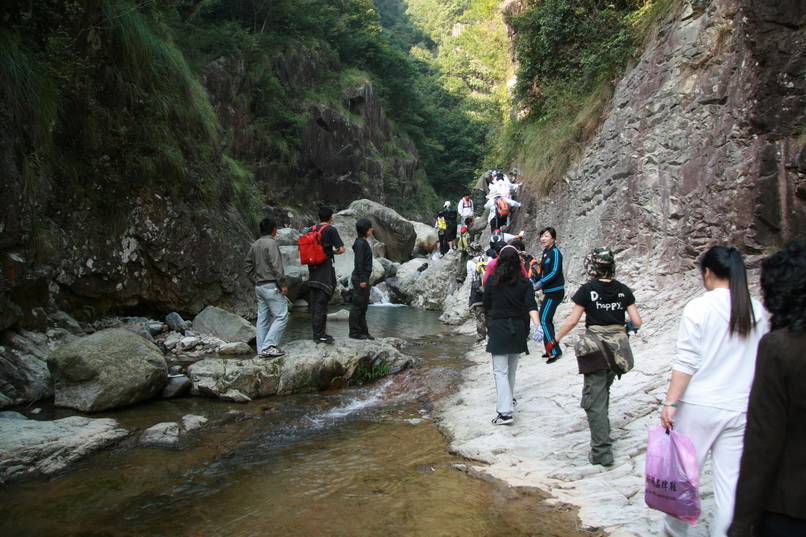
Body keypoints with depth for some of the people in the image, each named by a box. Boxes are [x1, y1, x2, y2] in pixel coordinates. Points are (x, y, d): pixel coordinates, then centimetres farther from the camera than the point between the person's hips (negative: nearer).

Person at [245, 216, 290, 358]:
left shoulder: (255, 245, 13)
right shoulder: (271, 243, -12)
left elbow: (247, 265, 18)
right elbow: (276, 266, -18)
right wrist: (283, 284, -15)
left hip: (259, 286, 9)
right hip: (272, 286, -9)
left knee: (262, 318, 11)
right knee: (281, 316, -6)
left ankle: (261, 349, 13)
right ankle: (269, 346, -12)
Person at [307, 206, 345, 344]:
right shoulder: (331, 230, -8)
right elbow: (341, 249, -11)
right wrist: (332, 252, 8)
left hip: (313, 270, 7)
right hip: (325, 271, -6)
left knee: (315, 303, 9)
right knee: (321, 303, -6)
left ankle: (317, 333, 16)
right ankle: (319, 334, -6)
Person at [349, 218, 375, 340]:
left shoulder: (363, 243, 16)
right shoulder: (360, 243, -15)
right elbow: (358, 263, -20)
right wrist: (362, 279, -21)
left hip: (364, 278, 10)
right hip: (360, 278, -10)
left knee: (363, 306, 13)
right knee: (357, 305, -4)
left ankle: (363, 331, 19)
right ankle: (354, 332, 1)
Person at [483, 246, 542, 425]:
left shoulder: (492, 281, -5)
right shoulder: (524, 283, -1)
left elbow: (487, 305, 4)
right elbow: (531, 306, -14)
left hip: (498, 328, -3)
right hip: (518, 329, 3)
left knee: (500, 371, -4)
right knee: (511, 369, 20)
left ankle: (505, 412, -15)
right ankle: (508, 400, 38)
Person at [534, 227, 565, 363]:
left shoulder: (555, 252, -13)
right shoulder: (545, 252, 11)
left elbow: (555, 272, -21)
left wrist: (539, 284, -24)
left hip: (555, 292, -9)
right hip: (548, 292, 9)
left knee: (544, 320, -12)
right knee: (547, 321, 13)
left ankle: (554, 351, -6)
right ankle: (551, 351, 22)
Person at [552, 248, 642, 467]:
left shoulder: (587, 290, -8)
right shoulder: (623, 290, 2)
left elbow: (572, 320, -7)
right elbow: (637, 322, 1)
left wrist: (555, 339, 5)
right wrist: (627, 327, 24)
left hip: (596, 349, -5)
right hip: (618, 348, 5)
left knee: (595, 399, 1)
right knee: (603, 392, 24)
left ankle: (601, 452, 0)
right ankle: (602, 435, 36)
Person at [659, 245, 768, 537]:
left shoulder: (699, 307, -10)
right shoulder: (757, 311, 3)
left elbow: (685, 361, -13)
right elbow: (760, 362, 11)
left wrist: (670, 403, -9)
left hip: (699, 406, -3)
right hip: (740, 409, 4)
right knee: (731, 480, 7)